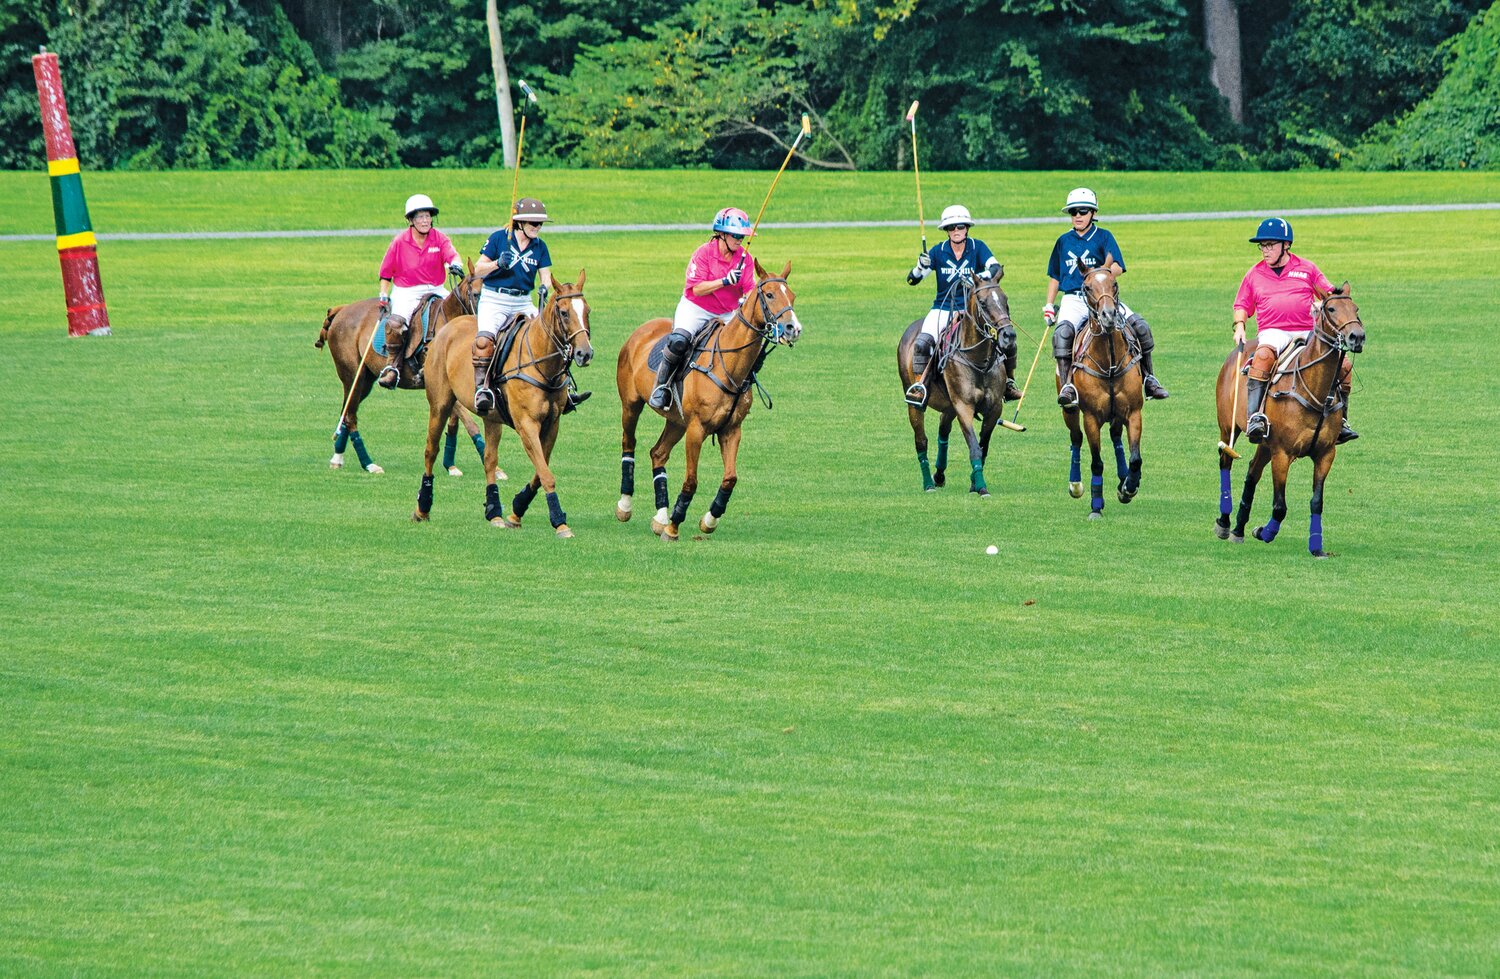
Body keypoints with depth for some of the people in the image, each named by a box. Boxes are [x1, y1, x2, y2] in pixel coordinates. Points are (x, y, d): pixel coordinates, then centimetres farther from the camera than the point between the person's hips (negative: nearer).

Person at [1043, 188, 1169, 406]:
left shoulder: (1103, 238, 5)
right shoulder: (1064, 241, 14)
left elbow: (1118, 267, -9)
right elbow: (1054, 276, 22)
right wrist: (1049, 306, 14)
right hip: (1073, 300, 0)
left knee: (1139, 326, -17)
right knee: (1062, 332, -33)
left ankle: (1148, 378, 2)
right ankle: (1067, 386, -35)